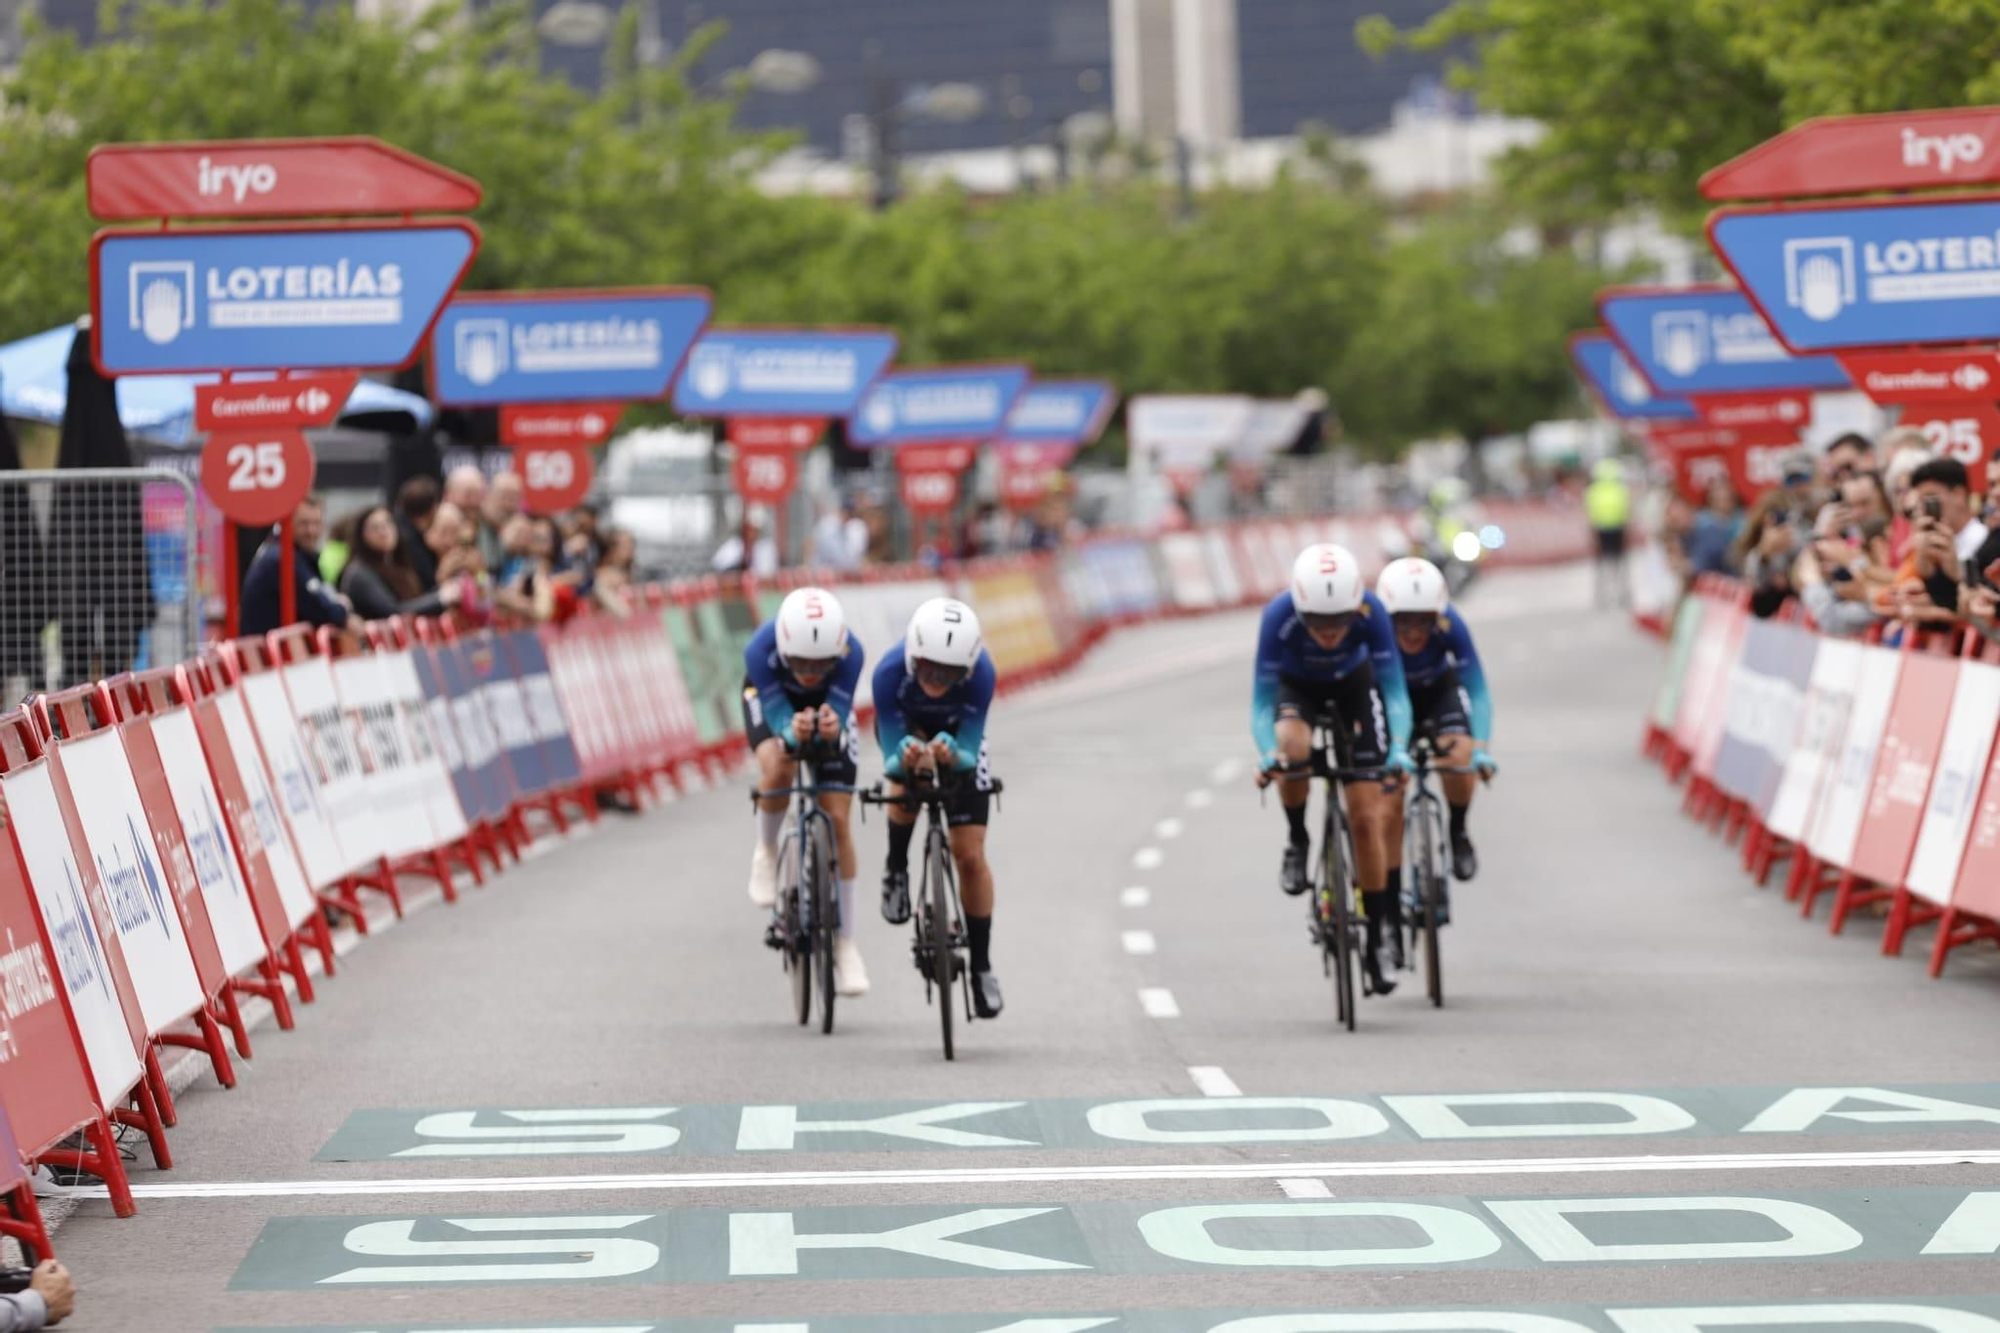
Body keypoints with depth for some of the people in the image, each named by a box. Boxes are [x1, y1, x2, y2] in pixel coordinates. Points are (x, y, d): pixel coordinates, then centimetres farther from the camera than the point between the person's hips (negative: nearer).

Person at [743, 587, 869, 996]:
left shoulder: (850, 652, -38)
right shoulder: (761, 651, -40)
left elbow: (840, 712, -32)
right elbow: (779, 719, -34)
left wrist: (830, 728, -56)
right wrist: (795, 732, -57)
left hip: (827, 704, 1)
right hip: (770, 698, -1)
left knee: (838, 822, -6)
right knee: (778, 767, -34)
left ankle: (845, 942, 4)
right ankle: (766, 854, -2)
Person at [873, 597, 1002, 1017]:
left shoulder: (981, 674, -37)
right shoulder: (890, 672, -38)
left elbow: (969, 751, -32)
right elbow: (891, 758, -33)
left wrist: (953, 753, -54)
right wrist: (906, 758, -56)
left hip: (956, 734, 0)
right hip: (904, 725, 0)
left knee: (970, 856, -5)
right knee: (909, 777, -34)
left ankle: (982, 967, 8)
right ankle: (896, 869, -5)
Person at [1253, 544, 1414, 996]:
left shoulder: (1370, 611, -35)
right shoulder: (1280, 616, -36)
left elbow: (1394, 688, -31)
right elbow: (1262, 701, -32)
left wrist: (1398, 750, -47)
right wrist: (1267, 753, -49)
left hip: (1354, 684, 0)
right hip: (1297, 686, 0)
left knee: (1366, 815, -5)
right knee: (1293, 746, -36)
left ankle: (1379, 936, 6)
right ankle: (1298, 841, -9)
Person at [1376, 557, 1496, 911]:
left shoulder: (1450, 625, -34)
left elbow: (1477, 690, -33)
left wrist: (1481, 748, -46)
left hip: (1438, 688, 0)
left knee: (1458, 755, -26)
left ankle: (1457, 833, 1)